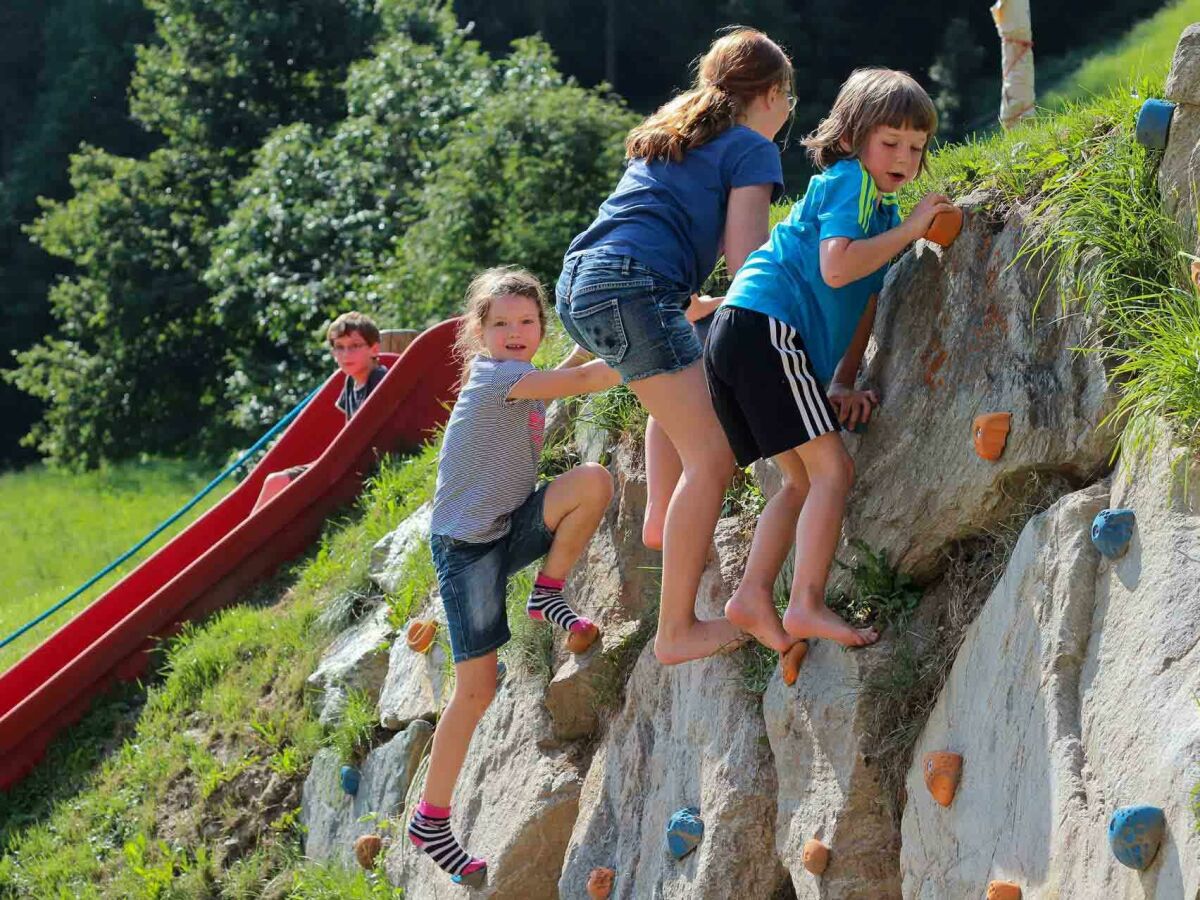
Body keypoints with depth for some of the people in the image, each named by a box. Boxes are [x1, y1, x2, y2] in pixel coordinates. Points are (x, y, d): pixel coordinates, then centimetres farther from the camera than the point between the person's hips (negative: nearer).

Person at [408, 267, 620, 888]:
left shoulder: (532, 380, 9)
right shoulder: (491, 376, -19)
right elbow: (582, 381, -26)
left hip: (511, 527, 7)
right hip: (465, 545, -7)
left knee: (594, 481, -19)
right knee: (477, 689, -8)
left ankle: (548, 596, 0)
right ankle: (430, 820, 3)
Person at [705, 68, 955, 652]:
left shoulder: (882, 208, 26)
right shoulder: (848, 180, -3)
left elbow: (864, 305, 24)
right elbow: (836, 268, -18)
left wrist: (842, 384, 16)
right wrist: (910, 229, -12)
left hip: (738, 336, 10)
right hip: (767, 325, -10)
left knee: (805, 481, 12)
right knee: (832, 469, -11)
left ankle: (753, 597, 4)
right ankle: (808, 605, -17)